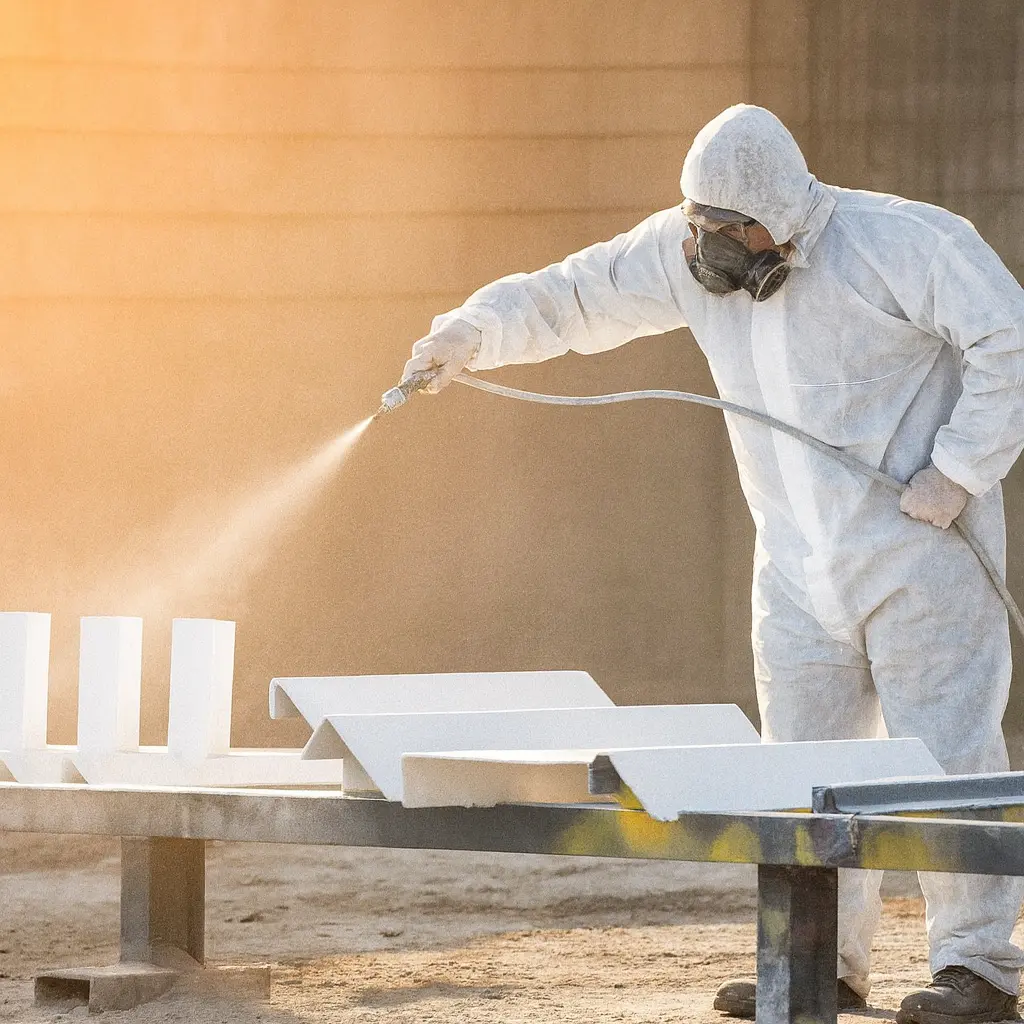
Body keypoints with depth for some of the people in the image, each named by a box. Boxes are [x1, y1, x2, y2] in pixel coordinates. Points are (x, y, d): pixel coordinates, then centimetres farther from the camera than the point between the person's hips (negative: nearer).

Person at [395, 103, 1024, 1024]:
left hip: (918, 557, -6)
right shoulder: (685, 253, 1)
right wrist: (473, 332, -9)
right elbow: (575, 297, 7)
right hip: (800, 568, 6)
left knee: (945, 750, -6)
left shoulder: (896, 241, -16)